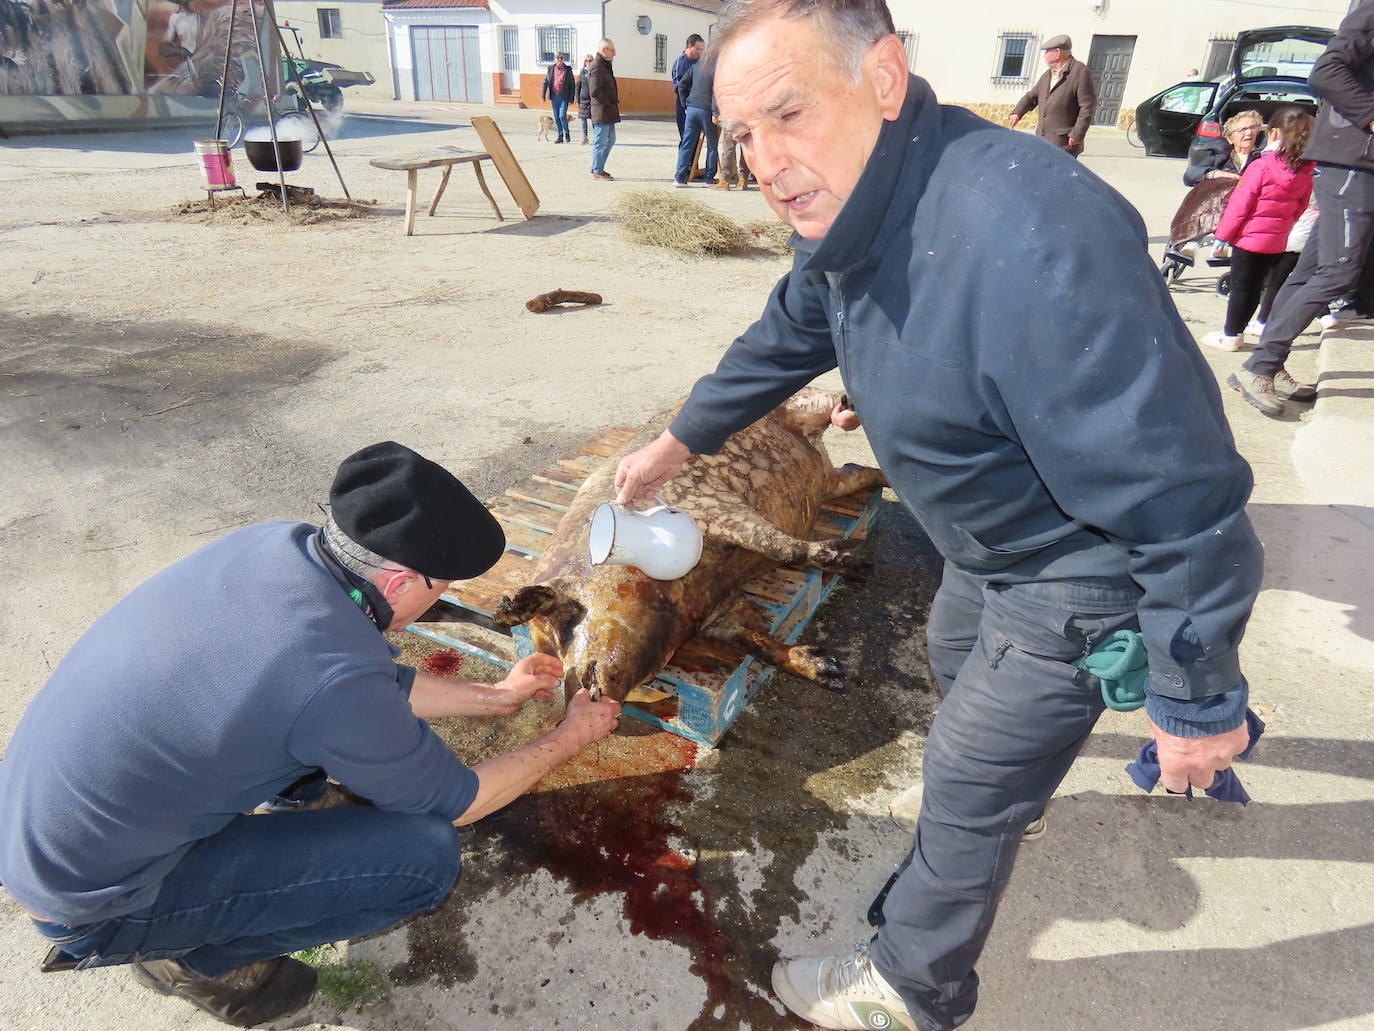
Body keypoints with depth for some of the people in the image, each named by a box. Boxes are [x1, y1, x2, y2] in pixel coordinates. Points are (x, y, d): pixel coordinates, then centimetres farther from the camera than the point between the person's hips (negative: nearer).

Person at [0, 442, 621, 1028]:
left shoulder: (276, 543, -12)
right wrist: (570, 738, 1)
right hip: (88, 906, -7)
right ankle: (195, 959, 7)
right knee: (426, 853, -12)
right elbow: (457, 803, -13)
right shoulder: (334, 679, -34)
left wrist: (493, 697, 14)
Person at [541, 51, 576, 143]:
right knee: (556, 117, 5)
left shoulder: (568, 70, 1)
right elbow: (546, 81, 8)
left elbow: (572, 84, 2)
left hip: (564, 96, -3)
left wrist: (571, 98, -4)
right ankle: (560, 136, 14)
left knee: (562, 115, -13)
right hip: (554, 95, 3)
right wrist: (543, 94, -1)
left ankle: (567, 133, 9)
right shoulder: (551, 69, 7)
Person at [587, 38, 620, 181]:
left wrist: (613, 103, 12)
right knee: (600, 141, -3)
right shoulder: (596, 67, -14)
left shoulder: (605, 66, 17)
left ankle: (598, 168, 23)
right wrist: (609, 104, -16)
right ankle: (597, 171, 5)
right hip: (601, 112, -10)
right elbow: (595, 91, -22)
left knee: (610, 141, 15)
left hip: (609, 113, 10)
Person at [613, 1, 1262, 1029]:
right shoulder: (853, 209, -8)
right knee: (958, 660, 33)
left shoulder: (1030, 250, -40)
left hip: (1081, 572, -8)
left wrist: (1199, 700, -20)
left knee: (968, 790, 7)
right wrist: (678, 442, 17)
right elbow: (785, 337, 11)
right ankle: (1023, 770, 66)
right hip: (991, 544, 9)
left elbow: (1183, 500, -33)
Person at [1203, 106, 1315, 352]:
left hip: (1250, 237, -6)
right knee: (1255, 286, 14)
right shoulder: (1305, 172, 2)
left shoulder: (1262, 166, -16)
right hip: (1277, 241, 6)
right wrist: (1282, 228, 21)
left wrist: (1223, 235, -8)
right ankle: (1236, 332, 23)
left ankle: (1230, 336, 9)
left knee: (1240, 286, 2)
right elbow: (1299, 208, 9)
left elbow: (1239, 205, -15)